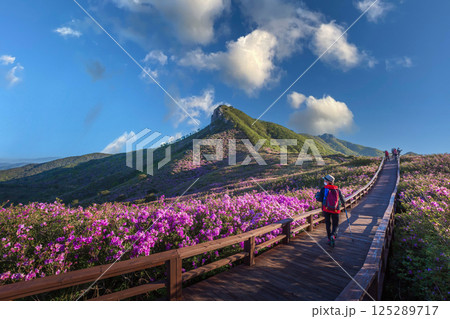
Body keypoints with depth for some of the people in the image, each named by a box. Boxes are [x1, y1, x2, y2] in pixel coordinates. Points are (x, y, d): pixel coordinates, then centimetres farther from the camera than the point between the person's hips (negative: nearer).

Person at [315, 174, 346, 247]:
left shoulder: (324, 189, -8)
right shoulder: (337, 190, 2)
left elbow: (320, 199, -11)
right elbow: (342, 199, 10)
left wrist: (317, 195, 10)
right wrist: (343, 203, 32)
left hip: (326, 209, -1)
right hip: (335, 210, 1)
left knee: (328, 224, 14)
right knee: (335, 224, 13)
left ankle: (329, 239, 17)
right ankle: (333, 235, -13)